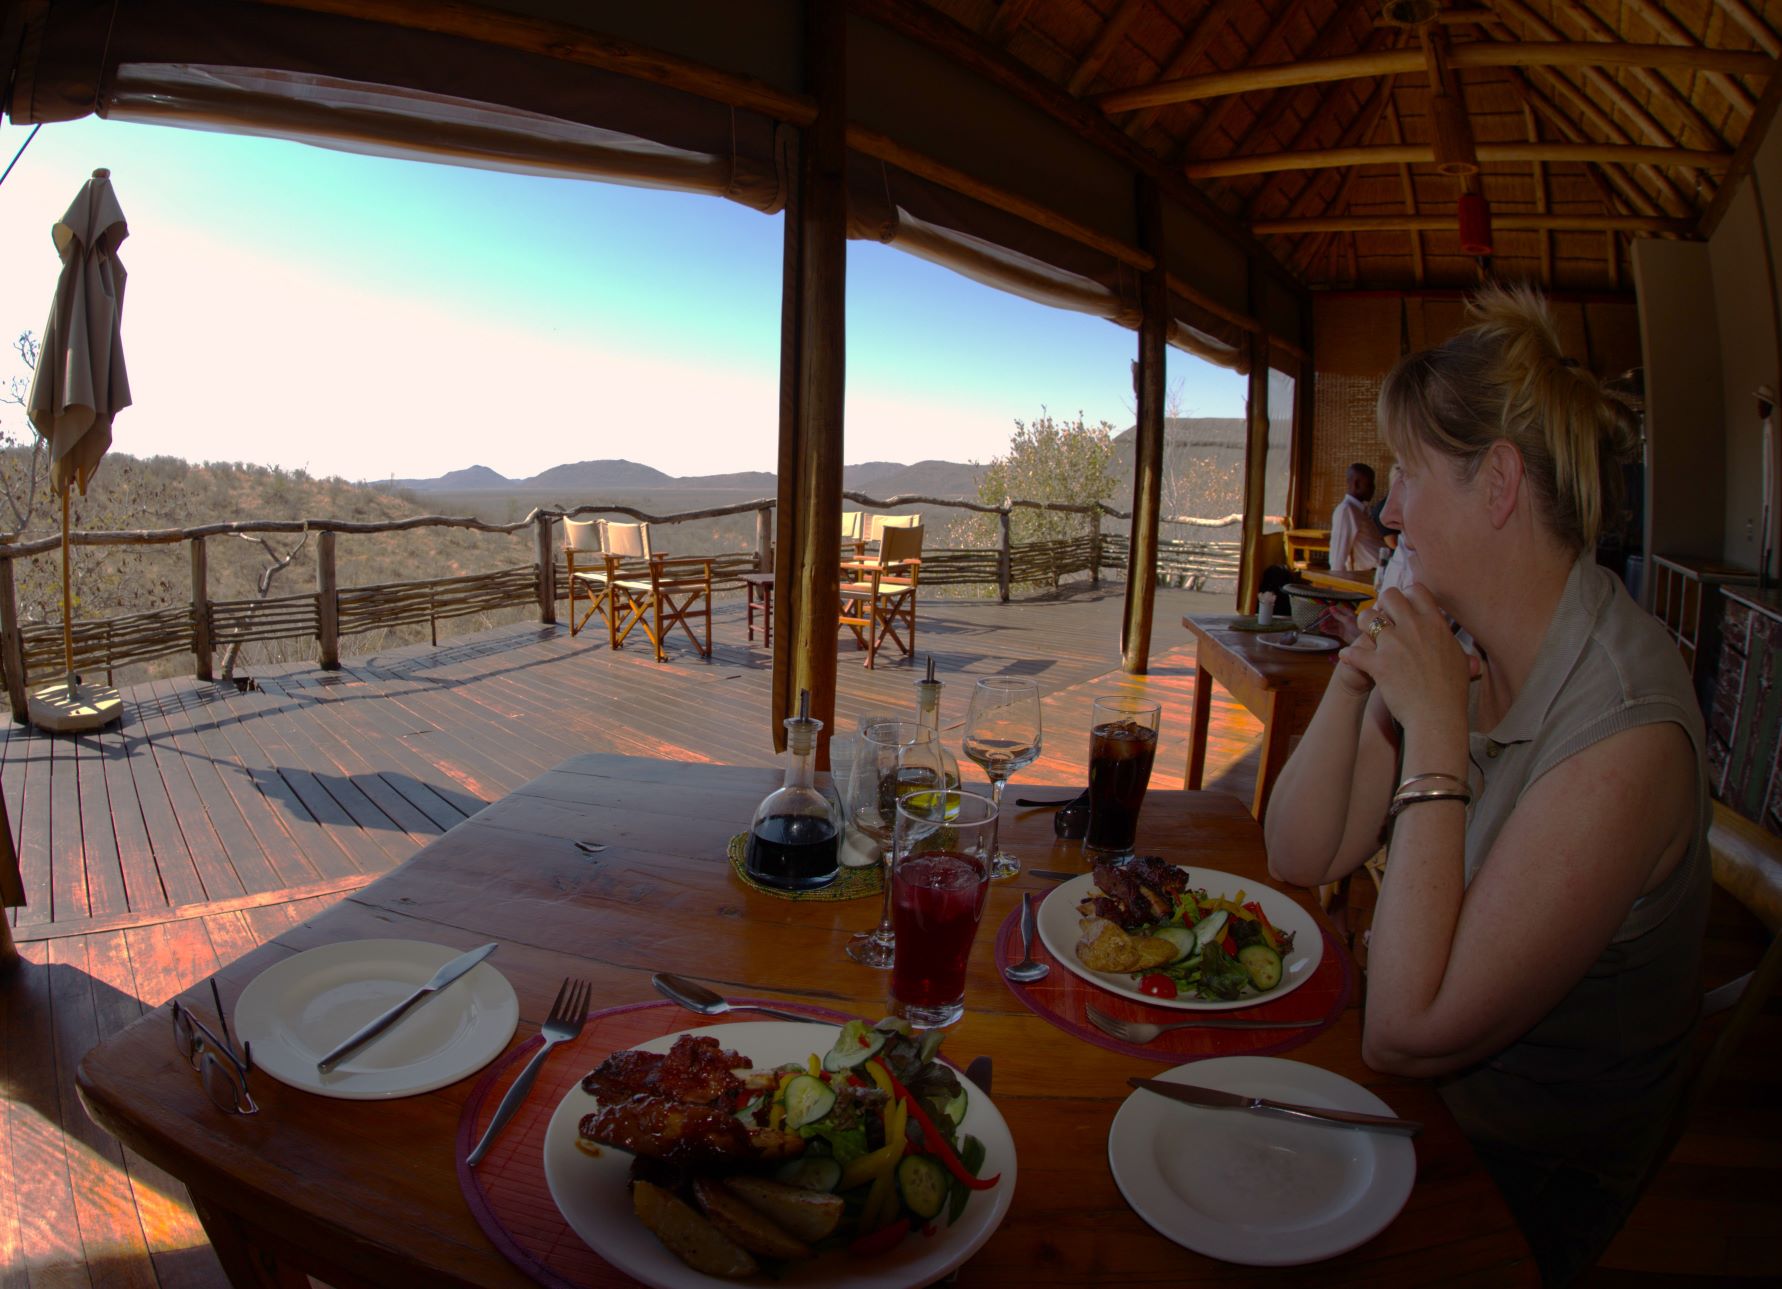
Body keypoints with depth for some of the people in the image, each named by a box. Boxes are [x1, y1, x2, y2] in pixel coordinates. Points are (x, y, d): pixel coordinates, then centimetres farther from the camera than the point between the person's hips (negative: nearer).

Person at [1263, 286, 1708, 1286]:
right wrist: (1354, 684, -16)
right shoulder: (1459, 644, -6)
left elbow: (1405, 1032, -30)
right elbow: (1300, 856, -2)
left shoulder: (1625, 730, -30)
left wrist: (1435, 732, -30)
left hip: (1526, 1175, -6)